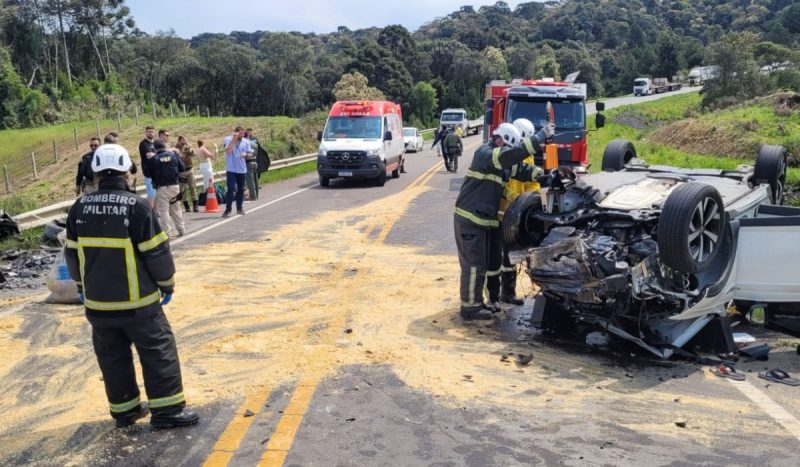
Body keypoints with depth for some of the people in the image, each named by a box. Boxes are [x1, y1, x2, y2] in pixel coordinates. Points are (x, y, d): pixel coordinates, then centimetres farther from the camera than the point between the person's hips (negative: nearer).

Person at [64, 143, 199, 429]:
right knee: (158, 352, 6)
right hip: (137, 301, -5)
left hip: (97, 301, 5)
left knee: (113, 357, 17)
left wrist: (82, 284, 26)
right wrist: (167, 284, 3)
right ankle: (167, 411, 7)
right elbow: (157, 253, -13)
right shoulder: (136, 207, -16)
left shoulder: (79, 209, 0)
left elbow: (72, 254, 10)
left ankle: (124, 410, 27)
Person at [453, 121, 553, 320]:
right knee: (474, 264, -6)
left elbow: (522, 170, 12)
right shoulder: (484, 153, -14)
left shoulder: (500, 161, 15)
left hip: (485, 219, 10)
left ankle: (477, 301, 27)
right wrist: (540, 137, -25)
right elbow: (512, 154, -27)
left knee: (489, 262, 15)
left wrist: (544, 173, -5)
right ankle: (470, 307, 3)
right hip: (470, 218, -10)